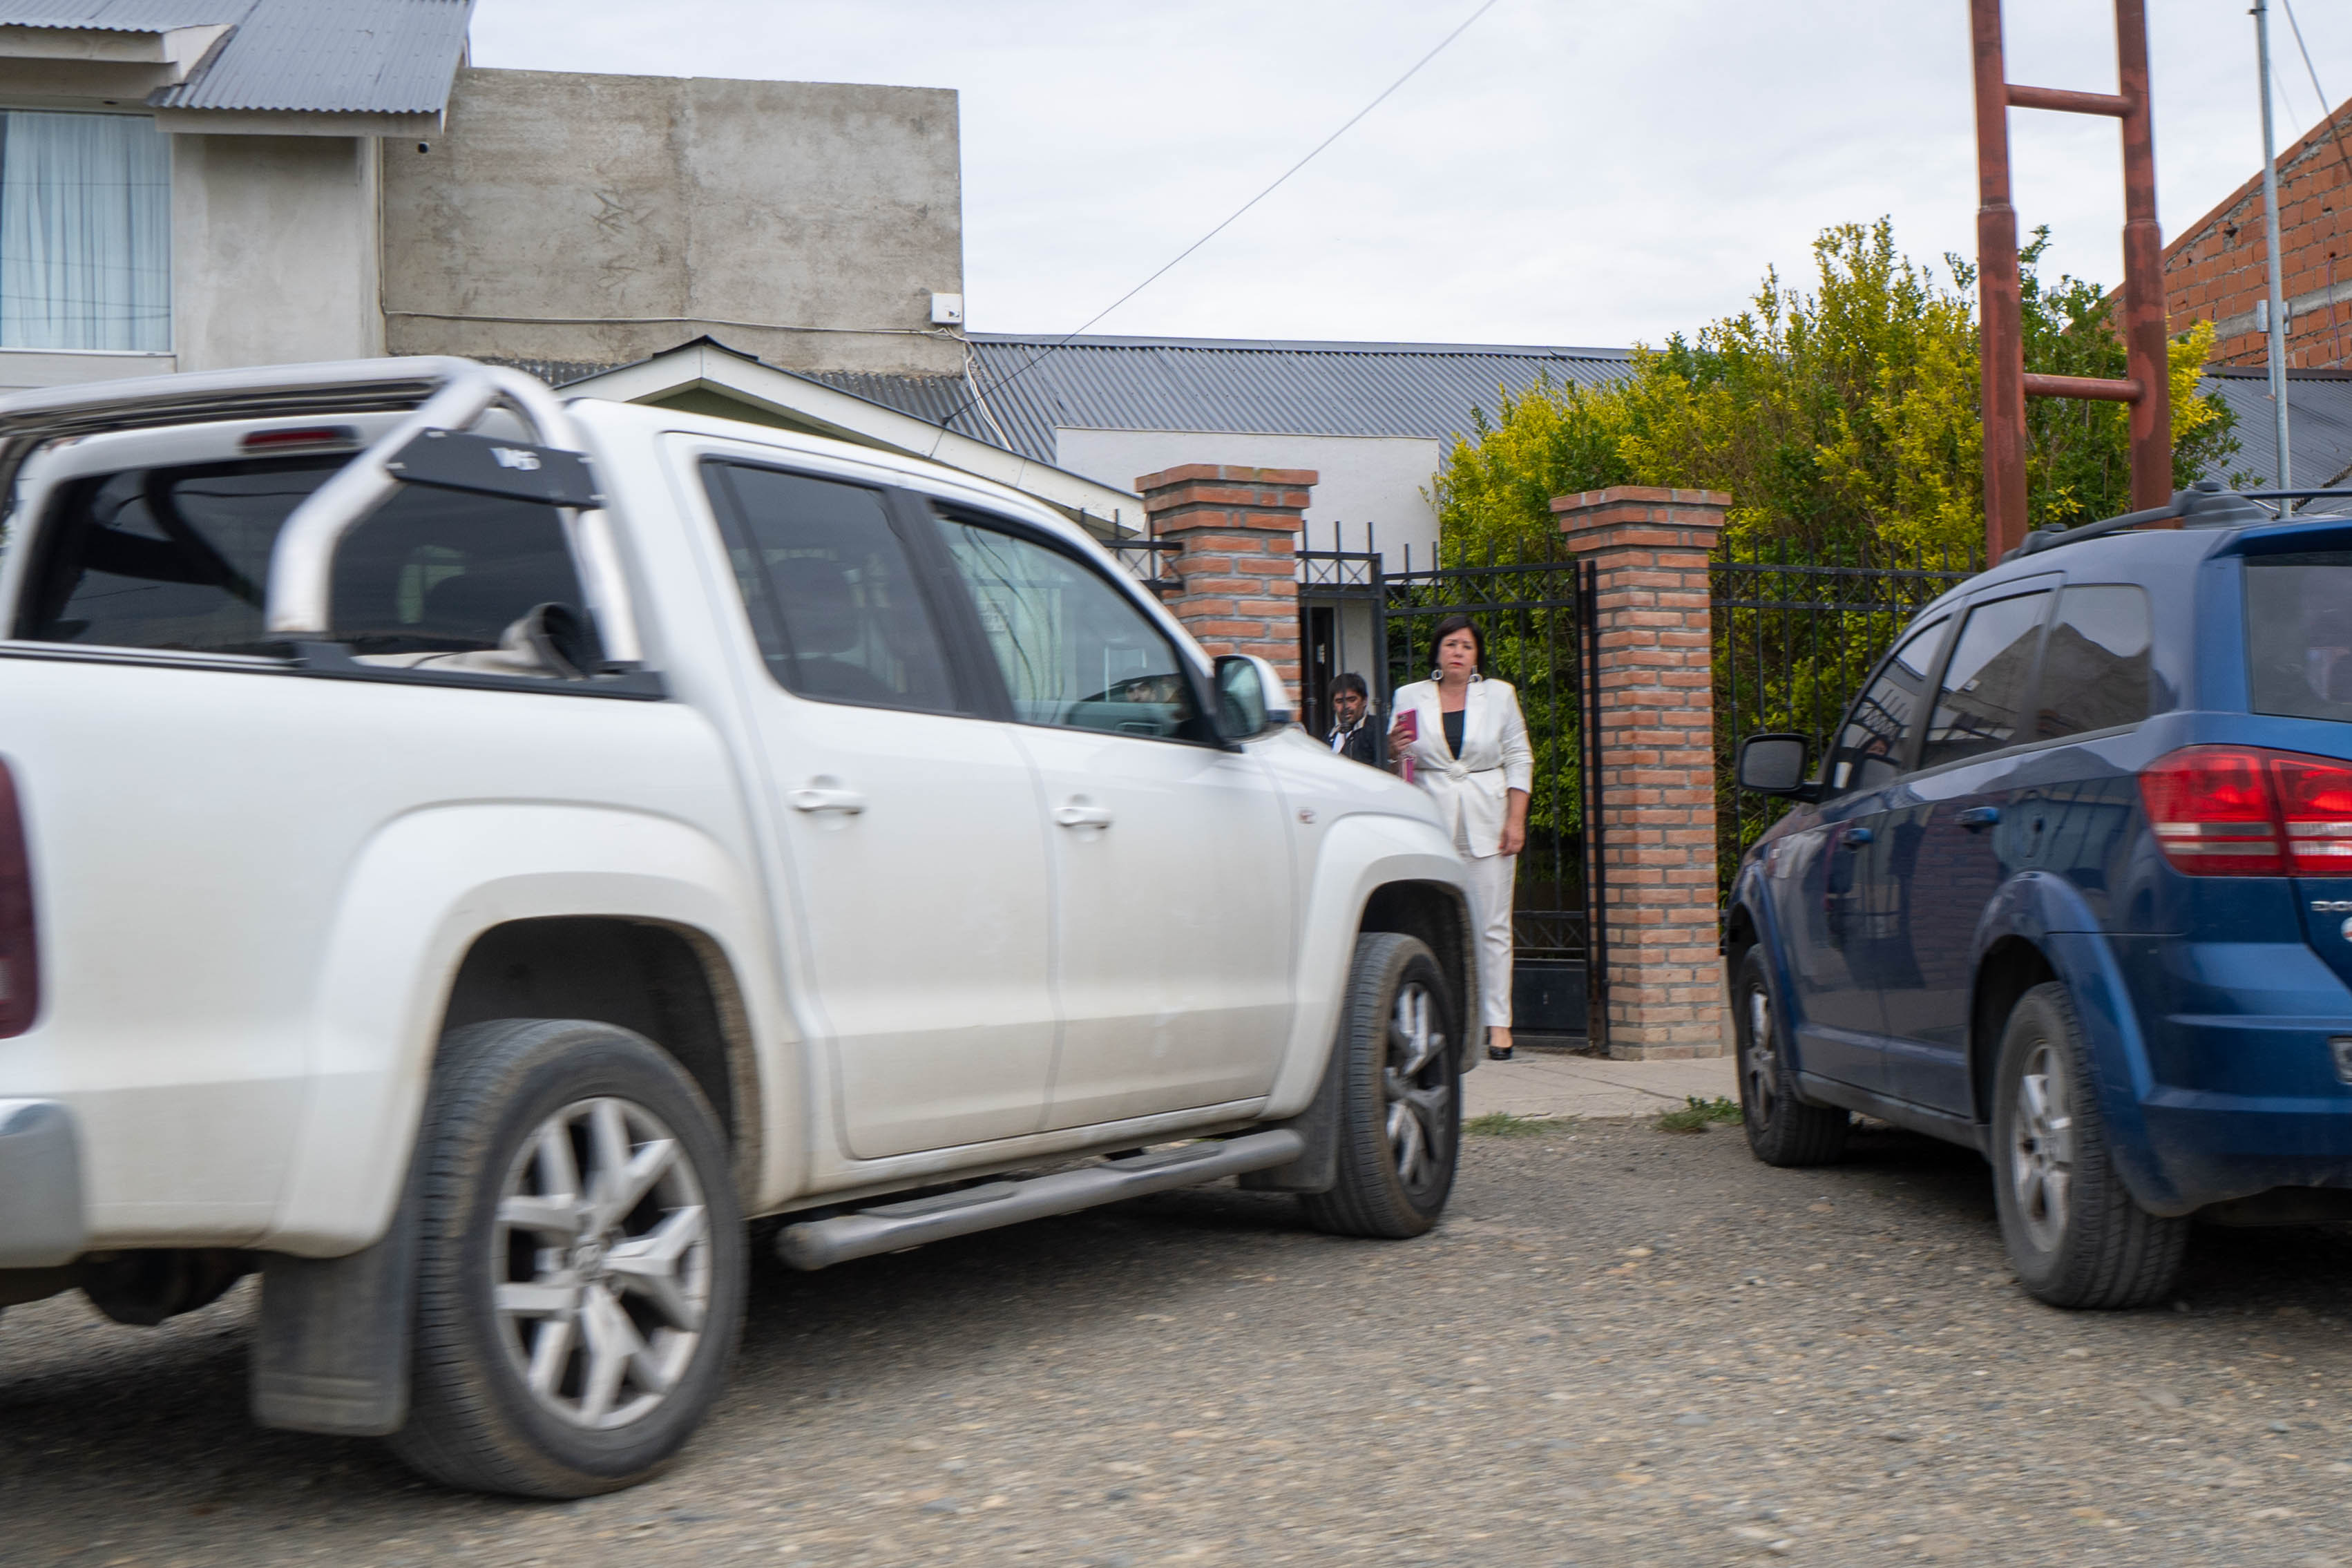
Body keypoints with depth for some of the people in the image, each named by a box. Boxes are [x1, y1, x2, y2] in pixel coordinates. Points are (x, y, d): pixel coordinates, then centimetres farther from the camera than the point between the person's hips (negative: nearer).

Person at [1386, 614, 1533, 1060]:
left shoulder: (1499, 695, 9)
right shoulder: (1411, 697, 9)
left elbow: (1520, 759, 9)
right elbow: (1398, 760, 16)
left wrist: (1516, 820, -1)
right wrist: (1394, 749, -9)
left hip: (1487, 822, 0)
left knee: (1492, 926, -2)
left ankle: (1498, 1023, 2)